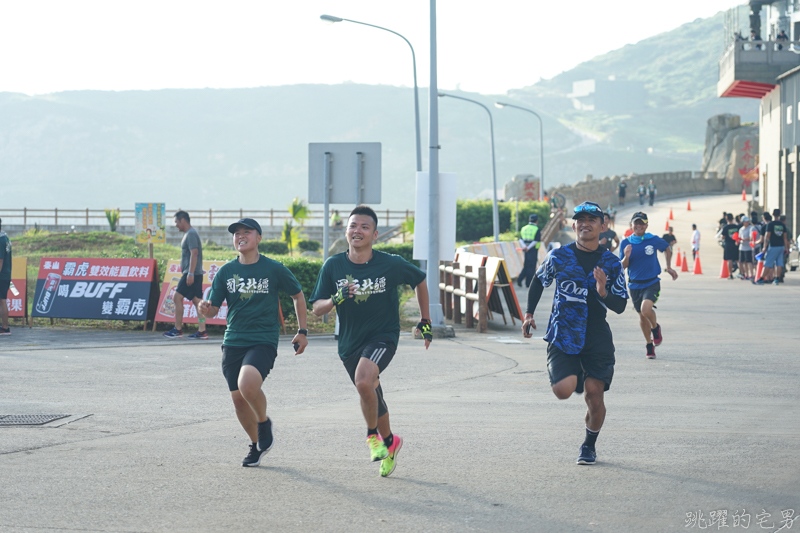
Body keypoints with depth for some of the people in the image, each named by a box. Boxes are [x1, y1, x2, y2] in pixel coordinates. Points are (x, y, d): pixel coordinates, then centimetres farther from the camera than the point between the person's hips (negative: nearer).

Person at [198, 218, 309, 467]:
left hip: (264, 341, -4)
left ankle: (264, 423, 0)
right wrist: (206, 309, -19)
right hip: (233, 341, 4)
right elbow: (213, 309, 6)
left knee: (247, 384, -29)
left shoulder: (273, 269, -3)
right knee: (239, 399, 7)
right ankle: (256, 445, 31)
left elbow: (298, 295, 10)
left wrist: (302, 331, 7)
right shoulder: (226, 271, 5)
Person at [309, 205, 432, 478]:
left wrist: (425, 320, 12)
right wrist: (336, 299, -26)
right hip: (349, 342, 4)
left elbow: (420, 280, 8)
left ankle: (372, 435, -6)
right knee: (371, 397, 17)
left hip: (383, 335, -4)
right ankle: (389, 441, 45)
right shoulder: (333, 266, -7)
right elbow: (316, 308, -5)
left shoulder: (391, 264, -11)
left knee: (364, 380, -30)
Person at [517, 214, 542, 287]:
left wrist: (524, 246, -13)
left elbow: (520, 240, 0)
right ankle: (528, 283, 3)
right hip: (533, 250, -5)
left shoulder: (524, 228, 10)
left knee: (526, 266, 15)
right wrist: (529, 248, -18)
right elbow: (536, 241, -17)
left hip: (526, 251, 5)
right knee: (531, 267, 2)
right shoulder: (536, 229, -8)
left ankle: (520, 278, -3)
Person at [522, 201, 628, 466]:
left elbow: (620, 306, 2)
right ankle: (570, 373, 18)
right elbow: (538, 282, 17)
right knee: (563, 390, -20)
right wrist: (529, 314, 8)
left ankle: (589, 446, 23)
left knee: (595, 397, -3)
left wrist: (604, 294, -18)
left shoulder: (611, 263, 2)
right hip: (562, 335, -1)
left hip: (597, 338, 1)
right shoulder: (558, 256, 0)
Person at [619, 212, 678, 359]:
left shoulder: (654, 240, -6)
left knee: (646, 309, -26)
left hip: (652, 283, -3)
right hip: (634, 285, 3)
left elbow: (667, 249, 16)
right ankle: (649, 345, 33)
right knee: (642, 315, 13)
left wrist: (669, 267, 12)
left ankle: (656, 328, 7)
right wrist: (626, 257, -21)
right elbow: (623, 266, -1)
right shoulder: (626, 243, -2)